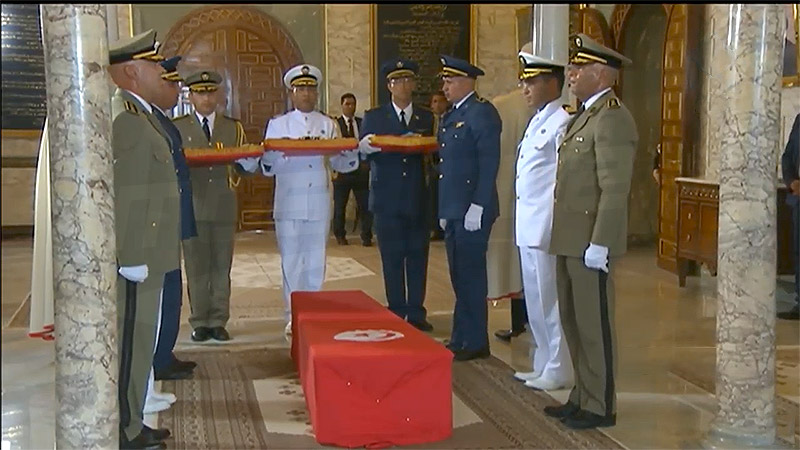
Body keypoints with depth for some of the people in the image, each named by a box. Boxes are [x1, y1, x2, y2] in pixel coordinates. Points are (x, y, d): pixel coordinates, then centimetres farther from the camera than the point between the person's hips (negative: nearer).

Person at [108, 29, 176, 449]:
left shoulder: (139, 114, 16)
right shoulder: (123, 117, -17)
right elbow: (117, 192, -22)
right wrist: (131, 257, -22)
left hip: (143, 252, 11)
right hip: (134, 255, -11)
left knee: (137, 340, 17)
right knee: (129, 342, -2)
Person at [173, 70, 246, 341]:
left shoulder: (233, 128, 15)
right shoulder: (177, 127, 8)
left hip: (223, 205, 2)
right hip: (192, 205, -2)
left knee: (221, 268, 4)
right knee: (196, 267, 2)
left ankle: (218, 322, 12)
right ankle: (200, 322, 11)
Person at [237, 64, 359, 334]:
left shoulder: (329, 125, 11)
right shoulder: (277, 125, 8)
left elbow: (340, 165, 7)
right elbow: (268, 167, 2)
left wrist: (352, 152, -13)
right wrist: (277, 153, -18)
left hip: (319, 204, 1)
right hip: (289, 203, -1)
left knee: (316, 261, 6)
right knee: (291, 262, 2)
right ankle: (293, 317, 12)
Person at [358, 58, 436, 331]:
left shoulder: (426, 118, 14)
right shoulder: (374, 117, 9)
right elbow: (363, 148, -5)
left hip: (418, 198, 1)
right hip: (388, 199, -1)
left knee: (418, 256, 3)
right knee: (392, 258, 1)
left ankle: (416, 313, 13)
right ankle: (396, 315, 10)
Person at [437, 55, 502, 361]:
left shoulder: (482, 112, -10)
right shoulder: (450, 117, 18)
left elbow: (489, 162, -17)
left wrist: (477, 207, -21)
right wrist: (444, 210, 17)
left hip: (472, 211, -9)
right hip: (453, 210, 9)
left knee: (470, 276, -3)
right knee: (460, 277, 13)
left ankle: (475, 343, 7)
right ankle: (461, 339, 22)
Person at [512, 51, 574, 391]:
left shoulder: (560, 123, -13)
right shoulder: (537, 122, 17)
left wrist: (553, 227, -19)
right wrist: (523, 221, 18)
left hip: (545, 228, -10)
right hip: (529, 227, 10)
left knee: (549, 300, -1)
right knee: (536, 301, 16)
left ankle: (558, 371, 11)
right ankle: (543, 365, 27)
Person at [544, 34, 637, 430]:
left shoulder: (612, 118, -15)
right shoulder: (584, 114, 15)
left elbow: (615, 189, -21)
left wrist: (599, 244, -22)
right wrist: (564, 237, 16)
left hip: (590, 242, -10)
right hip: (569, 239, 10)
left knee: (594, 325, 1)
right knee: (573, 321, 17)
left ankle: (600, 407, 14)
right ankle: (583, 396, 29)